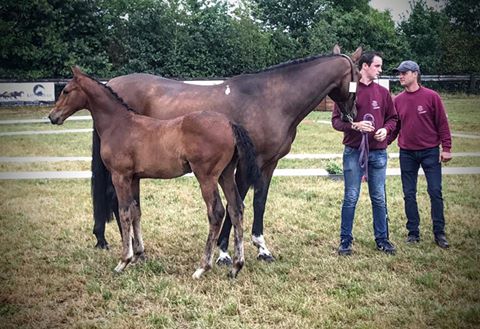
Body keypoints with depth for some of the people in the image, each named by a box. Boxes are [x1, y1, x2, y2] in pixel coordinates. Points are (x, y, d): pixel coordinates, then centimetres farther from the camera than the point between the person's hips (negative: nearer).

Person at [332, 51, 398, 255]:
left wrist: (386, 129, -6)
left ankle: (382, 239, 20)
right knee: (351, 198, 2)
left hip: (378, 152, 3)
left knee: (379, 198, 10)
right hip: (354, 152, -3)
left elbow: (392, 118, 15)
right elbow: (336, 120, -4)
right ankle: (345, 240, 10)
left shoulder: (382, 93, 8)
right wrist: (354, 125, -21)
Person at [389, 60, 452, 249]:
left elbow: (442, 123, -4)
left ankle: (439, 233, 8)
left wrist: (446, 148, -8)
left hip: (430, 152, -3)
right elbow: (394, 126, 11)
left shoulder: (431, 97, -5)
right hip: (407, 153, 3)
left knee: (435, 192, -2)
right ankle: (413, 232, 15)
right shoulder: (398, 100, 5)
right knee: (409, 194, 6)